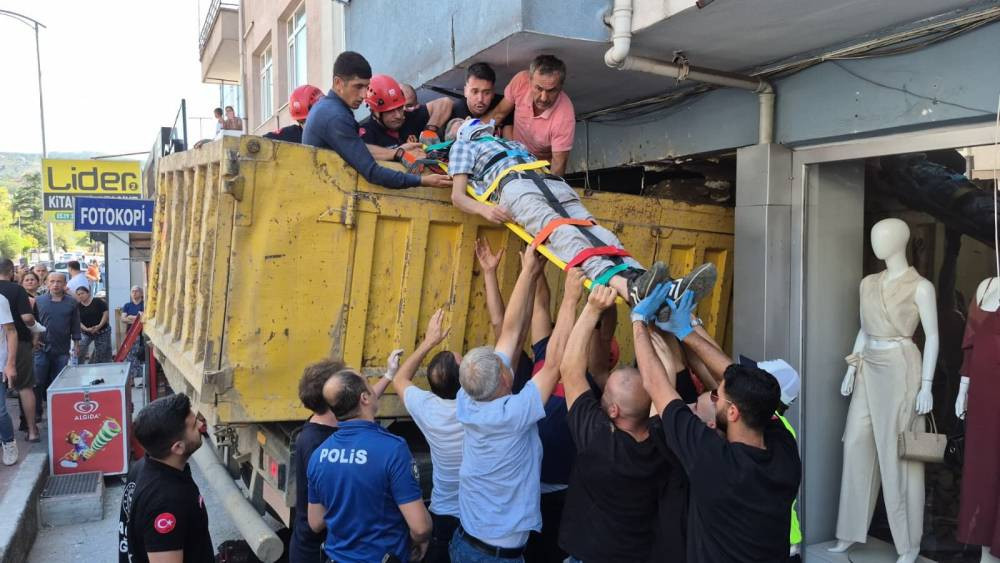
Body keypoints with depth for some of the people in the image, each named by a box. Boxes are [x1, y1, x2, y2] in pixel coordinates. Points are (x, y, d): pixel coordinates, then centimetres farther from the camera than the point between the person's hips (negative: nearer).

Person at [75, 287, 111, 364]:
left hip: (102, 331, -2)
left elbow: (105, 313, -8)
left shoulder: (97, 302, -6)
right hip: (86, 333, 2)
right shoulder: (78, 306, 1)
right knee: (80, 349, -14)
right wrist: (86, 329, -19)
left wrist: (99, 326, -18)